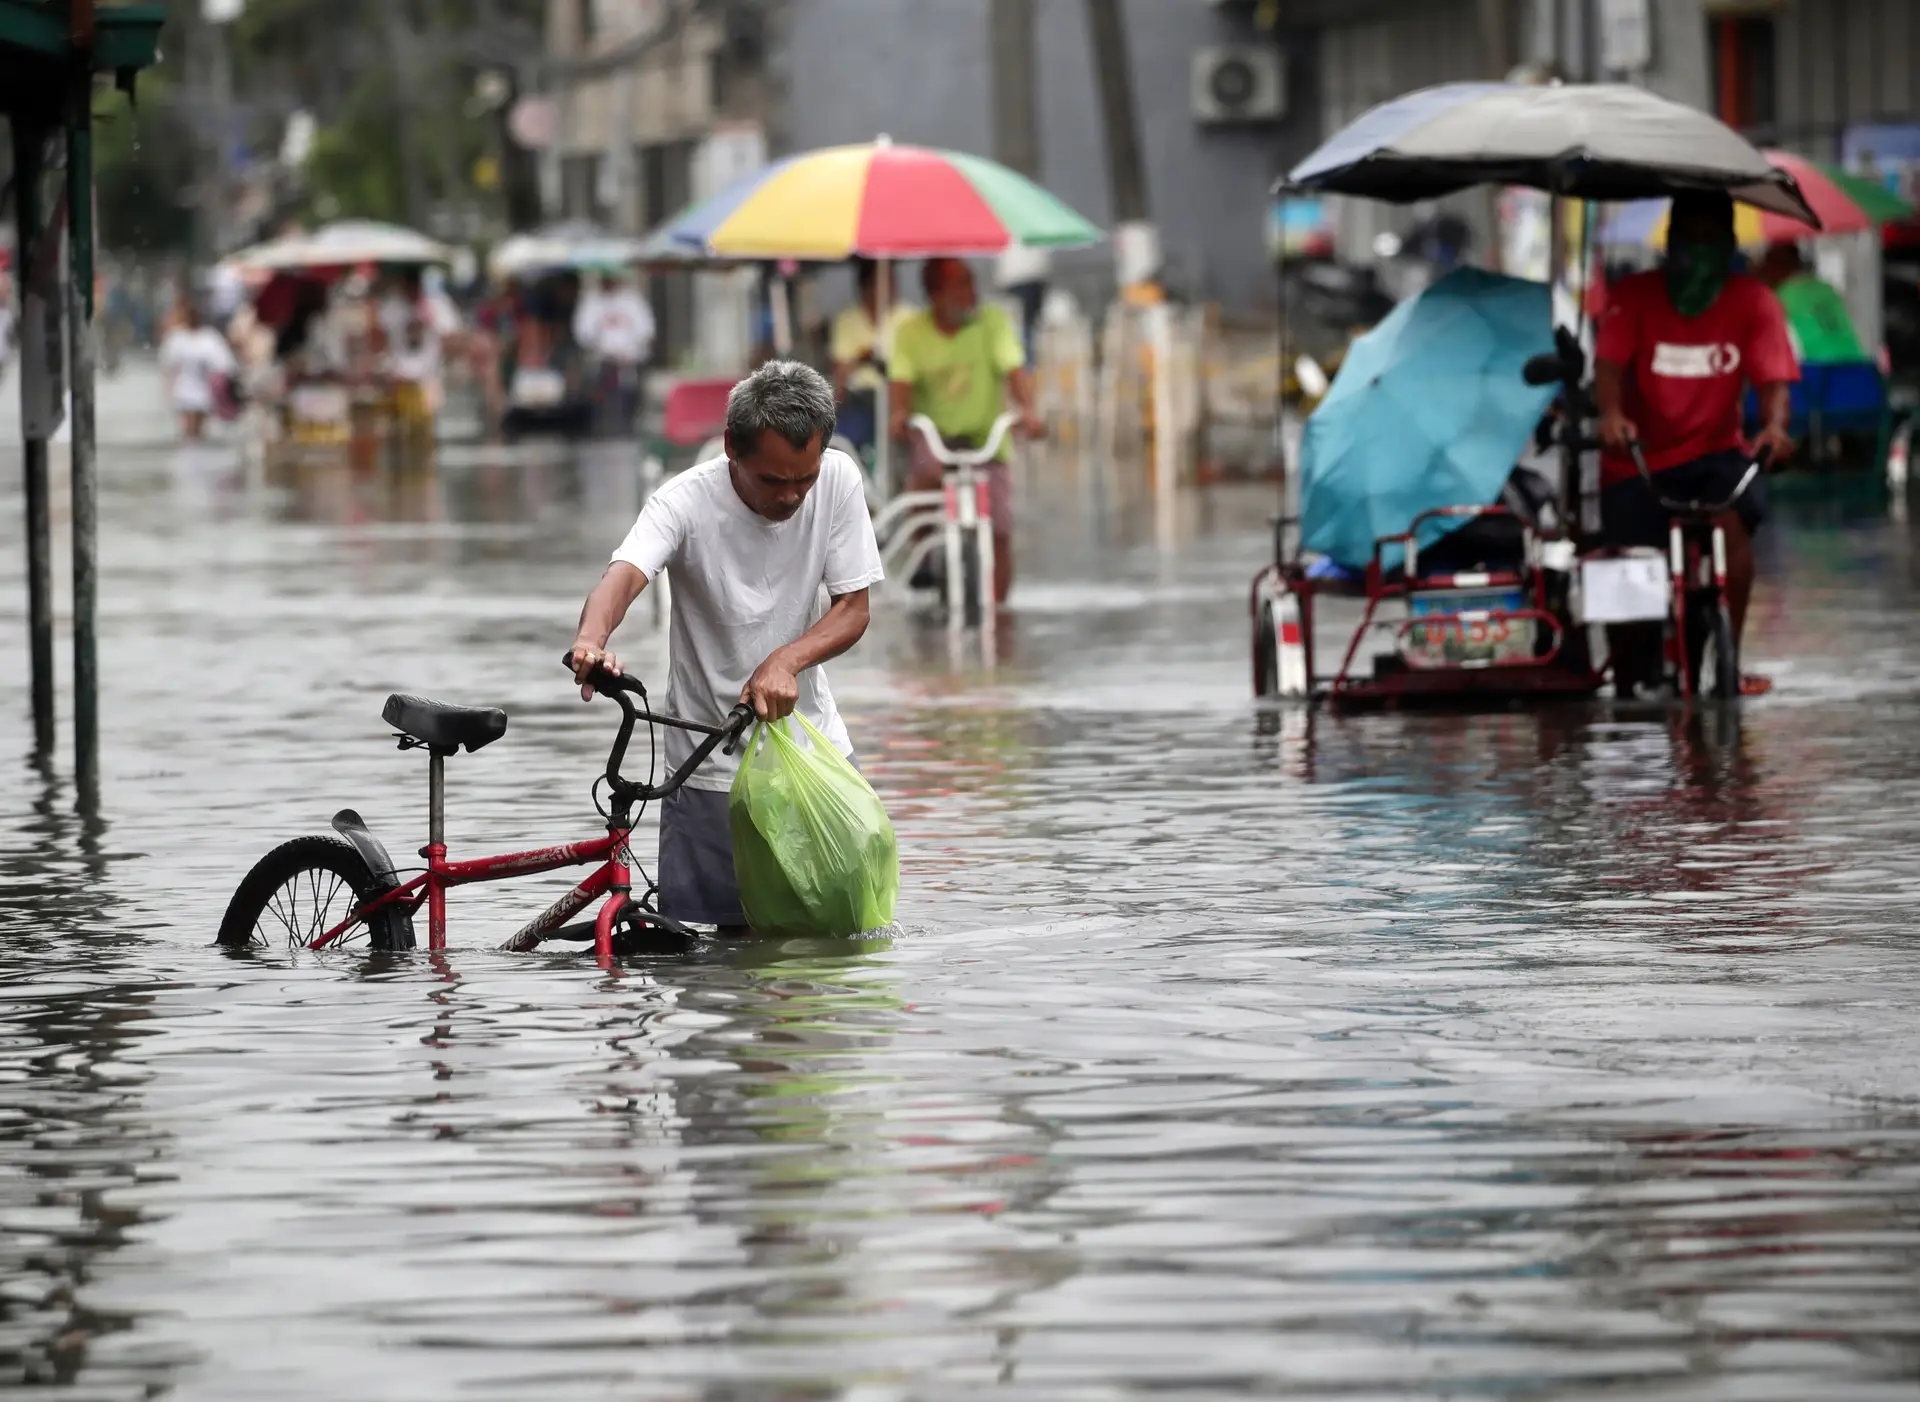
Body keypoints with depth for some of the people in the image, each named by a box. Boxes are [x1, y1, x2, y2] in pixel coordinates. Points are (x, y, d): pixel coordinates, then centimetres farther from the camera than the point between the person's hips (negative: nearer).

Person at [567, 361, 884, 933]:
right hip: (710, 765, -3)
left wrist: (785, 660, -27)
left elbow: (853, 608, -7)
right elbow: (623, 575, -36)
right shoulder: (686, 503, -18)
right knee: (725, 931, -5)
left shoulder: (837, 480, -9)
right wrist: (591, 640, -59)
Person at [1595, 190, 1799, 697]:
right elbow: (1609, 363, -19)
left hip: (1713, 452, 0)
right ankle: (1627, 686, 22)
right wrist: (1611, 414, -41)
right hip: (1639, 461, 0)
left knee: (1734, 519, -31)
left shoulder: (1752, 302, -4)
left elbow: (1773, 379, -14)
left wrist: (1774, 426, -36)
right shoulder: (1634, 296, -6)